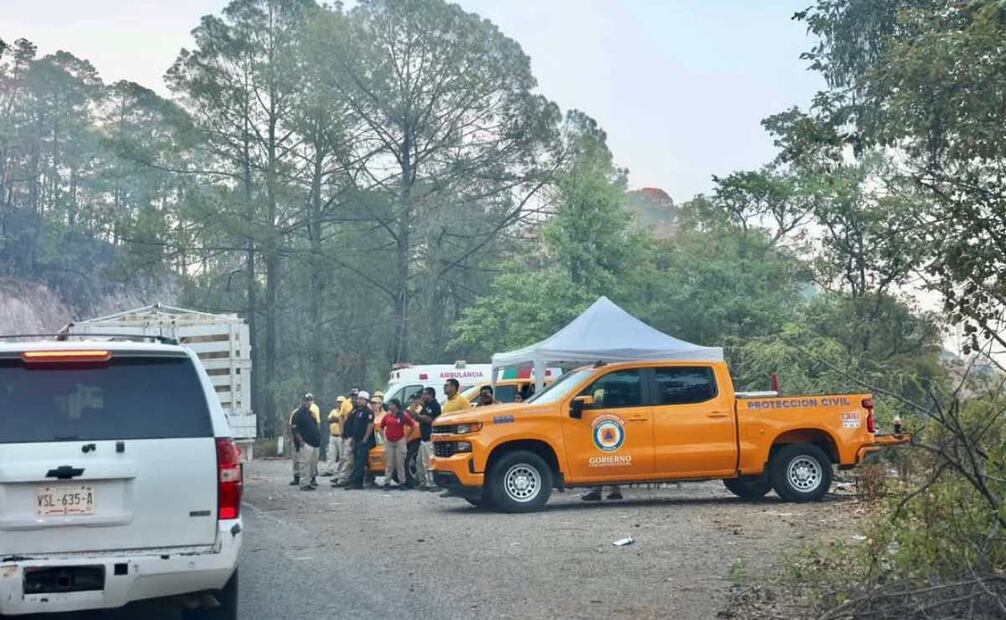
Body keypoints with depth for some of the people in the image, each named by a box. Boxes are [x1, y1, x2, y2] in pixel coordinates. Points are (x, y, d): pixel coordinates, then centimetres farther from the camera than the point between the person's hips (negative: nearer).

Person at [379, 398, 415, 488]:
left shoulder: (403, 416, -4)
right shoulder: (387, 417, 7)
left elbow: (413, 425, 0)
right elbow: (381, 427, 21)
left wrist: (407, 437, 1)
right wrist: (383, 436, 10)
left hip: (400, 441, -3)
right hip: (388, 442, 3)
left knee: (400, 463, -1)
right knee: (389, 464, 5)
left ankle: (402, 482, 6)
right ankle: (387, 482, 7)